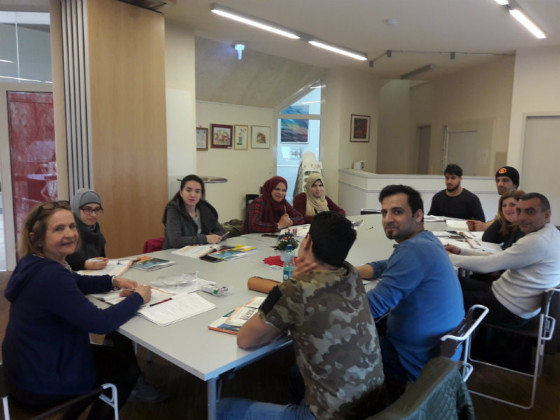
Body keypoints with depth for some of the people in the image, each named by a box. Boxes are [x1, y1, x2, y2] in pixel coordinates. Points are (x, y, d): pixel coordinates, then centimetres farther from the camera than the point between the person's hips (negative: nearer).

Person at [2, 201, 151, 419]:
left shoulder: (35, 264, -2)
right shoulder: (49, 276, -33)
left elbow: (75, 282, 15)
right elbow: (101, 323, -31)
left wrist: (114, 282, 0)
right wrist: (138, 298, -16)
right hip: (41, 382, -9)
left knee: (121, 350, 22)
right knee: (127, 366, 11)